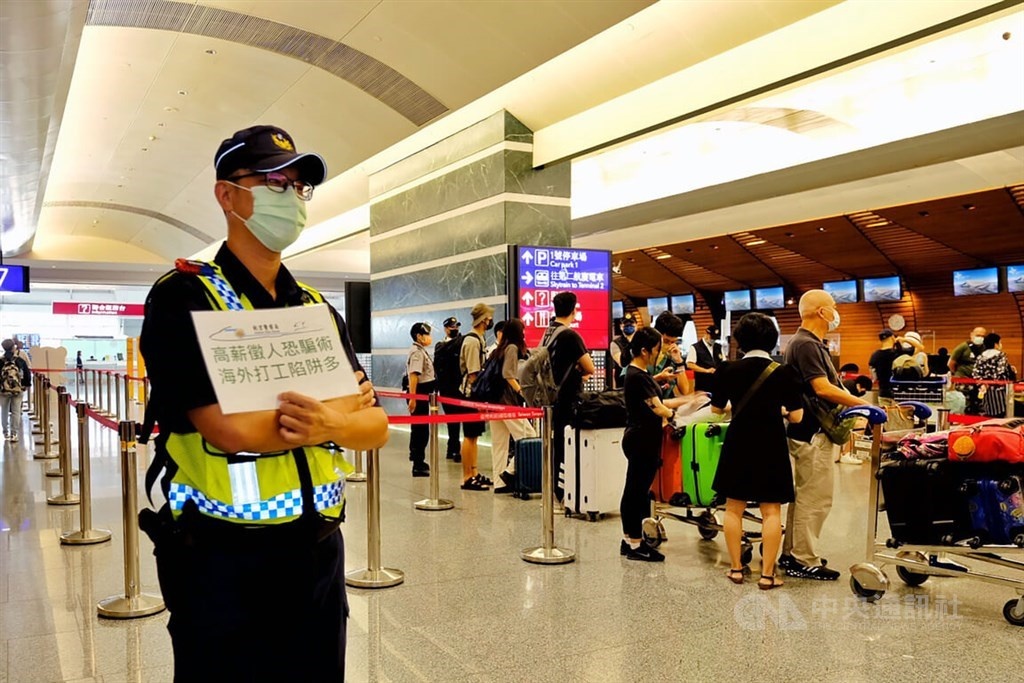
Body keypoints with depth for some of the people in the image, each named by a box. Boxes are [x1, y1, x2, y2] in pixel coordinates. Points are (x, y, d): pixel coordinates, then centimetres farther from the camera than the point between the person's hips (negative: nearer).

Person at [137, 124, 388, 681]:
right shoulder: (183, 298, -9)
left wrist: (332, 424, -19)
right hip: (223, 561, -5)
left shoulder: (317, 309, 10)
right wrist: (339, 406, -9)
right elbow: (231, 429, -23)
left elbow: (375, 427, 5)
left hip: (319, 550, 6)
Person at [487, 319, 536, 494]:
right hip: (507, 401, -9)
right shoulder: (512, 348, -5)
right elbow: (508, 375, -17)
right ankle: (511, 471, -10)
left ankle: (499, 482, 10)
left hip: (494, 400, 9)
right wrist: (521, 391, -18)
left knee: (498, 444, 8)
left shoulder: (497, 350, 18)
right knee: (528, 438, -6)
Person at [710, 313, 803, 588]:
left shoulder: (728, 370, -5)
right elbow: (796, 416, -8)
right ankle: (767, 574, 6)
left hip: (738, 444, 1)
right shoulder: (784, 372, -8)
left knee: (734, 508, 12)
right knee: (771, 511, 6)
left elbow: (716, 409, 6)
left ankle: (736, 568, 16)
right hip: (771, 445, -1)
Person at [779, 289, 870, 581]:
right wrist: (866, 405, -19)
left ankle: (792, 553, 24)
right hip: (813, 433, -11)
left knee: (803, 494, 15)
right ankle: (805, 561, 1)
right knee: (816, 497, -6)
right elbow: (823, 389, -23)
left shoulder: (813, 344, 17)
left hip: (808, 431, 11)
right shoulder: (806, 344, -16)